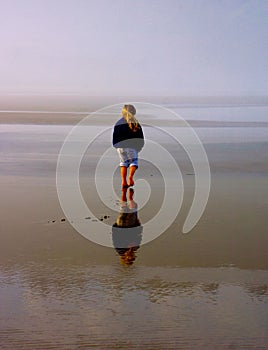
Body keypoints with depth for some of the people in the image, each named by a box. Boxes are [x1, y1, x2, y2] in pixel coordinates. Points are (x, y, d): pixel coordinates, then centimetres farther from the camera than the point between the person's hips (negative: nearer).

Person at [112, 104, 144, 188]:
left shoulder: (118, 123, 7)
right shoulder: (135, 123, 1)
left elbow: (114, 137, 8)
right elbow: (140, 137, 3)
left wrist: (116, 146, 17)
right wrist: (139, 147, 14)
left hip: (120, 147, 3)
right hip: (131, 147, -3)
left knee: (123, 163, 14)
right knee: (134, 162, 8)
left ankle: (124, 181, 4)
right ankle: (130, 176, -17)